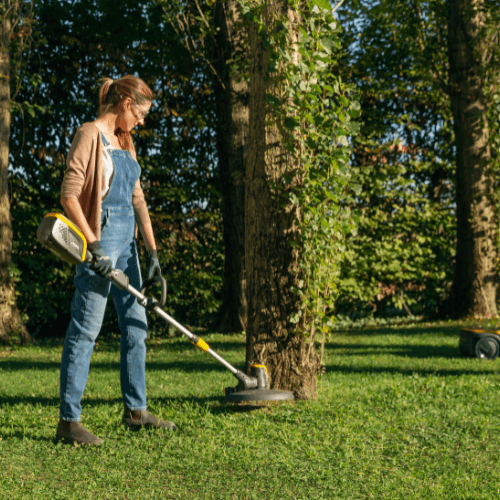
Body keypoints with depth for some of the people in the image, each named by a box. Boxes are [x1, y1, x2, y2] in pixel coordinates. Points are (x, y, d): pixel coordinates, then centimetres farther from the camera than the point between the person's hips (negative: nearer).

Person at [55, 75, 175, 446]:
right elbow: (69, 195, -17)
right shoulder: (90, 135, -10)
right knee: (86, 329, -8)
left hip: (126, 242, 9)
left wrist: (152, 252, 8)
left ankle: (135, 410, 24)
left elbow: (137, 199, 14)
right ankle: (68, 421, -3)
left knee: (136, 325, 13)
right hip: (100, 239, -9)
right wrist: (93, 246, -22)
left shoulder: (125, 142, 16)